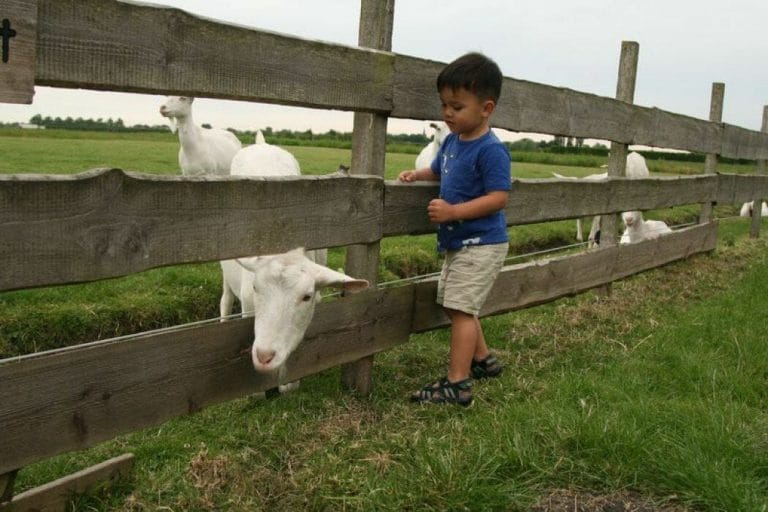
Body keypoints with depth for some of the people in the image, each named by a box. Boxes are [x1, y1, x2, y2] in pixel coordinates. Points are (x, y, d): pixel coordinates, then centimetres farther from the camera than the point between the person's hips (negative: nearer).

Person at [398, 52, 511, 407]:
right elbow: (439, 171, 26)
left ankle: (457, 384, -6)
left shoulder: (490, 150, -20)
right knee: (457, 307, 20)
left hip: (481, 244, -10)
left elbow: (498, 197, -24)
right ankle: (483, 360, 38)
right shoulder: (452, 142, 7)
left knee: (461, 308, -11)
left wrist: (453, 211, -30)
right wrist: (417, 175, 6)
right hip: (457, 243, 10)